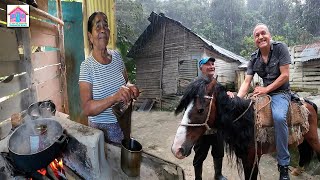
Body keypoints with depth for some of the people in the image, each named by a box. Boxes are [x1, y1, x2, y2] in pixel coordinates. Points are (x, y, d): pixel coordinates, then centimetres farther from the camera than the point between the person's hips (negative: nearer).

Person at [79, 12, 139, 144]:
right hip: (101, 129, -5)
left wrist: (130, 88, -11)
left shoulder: (116, 56, -2)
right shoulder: (86, 66, -17)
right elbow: (86, 109, -23)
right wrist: (114, 98, -36)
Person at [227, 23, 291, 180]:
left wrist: (266, 89, -18)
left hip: (280, 92, -5)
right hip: (263, 92, 6)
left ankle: (283, 165, -18)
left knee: (279, 117, -33)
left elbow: (285, 75, -12)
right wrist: (238, 98, -23)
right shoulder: (254, 59, 3)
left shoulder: (280, 48, -8)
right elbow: (246, 82, -5)